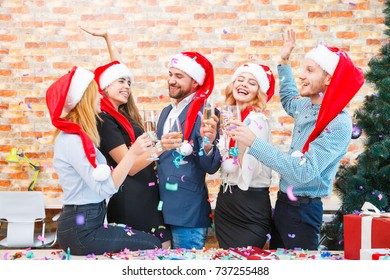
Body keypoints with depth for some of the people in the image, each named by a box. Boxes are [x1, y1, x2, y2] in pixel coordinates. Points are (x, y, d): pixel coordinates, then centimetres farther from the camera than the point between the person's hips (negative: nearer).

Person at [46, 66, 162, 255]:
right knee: (152, 247, -4)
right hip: (81, 231, -10)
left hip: (87, 224, 10)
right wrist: (133, 153, -26)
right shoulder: (72, 139, -19)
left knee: (153, 240, 10)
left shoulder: (77, 135, 12)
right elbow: (105, 188, -24)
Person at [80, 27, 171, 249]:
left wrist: (107, 37, 30)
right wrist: (160, 147, -30)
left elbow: (118, 68, 25)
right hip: (129, 197, -9)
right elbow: (129, 166, -17)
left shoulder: (123, 114, 13)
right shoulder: (104, 120, -11)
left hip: (148, 192, 9)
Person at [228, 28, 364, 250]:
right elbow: (288, 99, 30)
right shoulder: (306, 106, 3)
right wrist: (284, 62, 21)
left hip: (303, 209, -8)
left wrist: (253, 143, -31)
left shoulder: (338, 124, -21)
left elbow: (304, 171, -29)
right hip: (283, 202, 8)